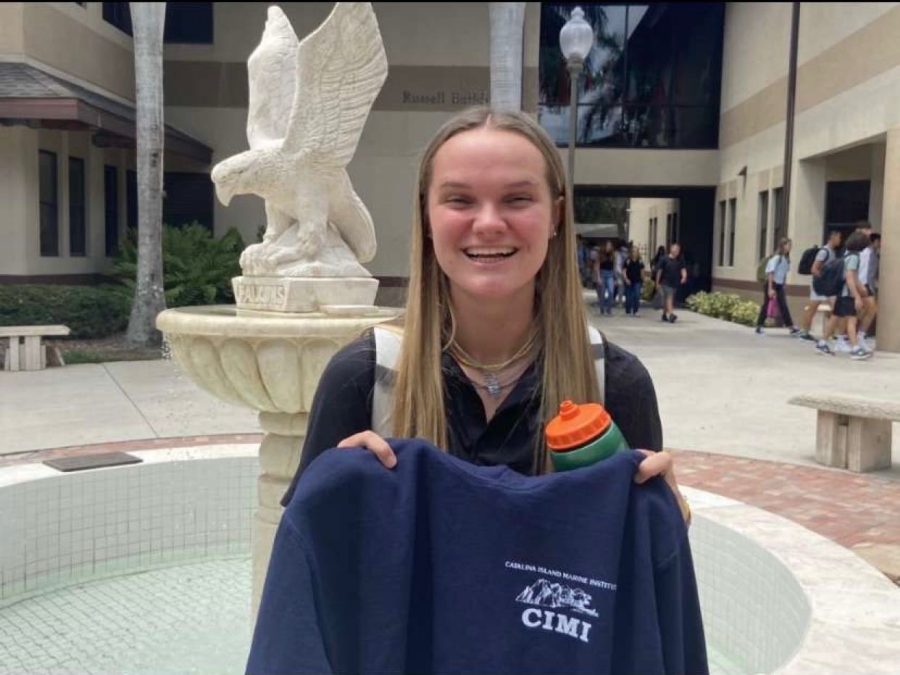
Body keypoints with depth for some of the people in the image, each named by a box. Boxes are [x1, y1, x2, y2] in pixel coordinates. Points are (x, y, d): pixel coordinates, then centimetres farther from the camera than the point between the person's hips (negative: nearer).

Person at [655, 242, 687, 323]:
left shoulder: (680, 260, 4)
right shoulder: (665, 259, -6)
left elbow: (683, 269, -5)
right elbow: (659, 271, -3)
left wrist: (684, 277, -26)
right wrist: (657, 282, -3)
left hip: (675, 283, 4)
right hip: (666, 282, -4)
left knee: (666, 299, 15)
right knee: (669, 297, -17)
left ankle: (664, 315, 27)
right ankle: (671, 314, -28)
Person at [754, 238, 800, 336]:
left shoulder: (786, 259, 8)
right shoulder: (776, 258, -13)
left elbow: (785, 273, 13)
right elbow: (770, 273, -16)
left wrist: (783, 285, 10)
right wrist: (770, 288, -20)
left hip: (779, 285, 7)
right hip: (771, 284, -7)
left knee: (783, 306, 1)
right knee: (766, 305, 0)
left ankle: (791, 327, -2)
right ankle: (759, 326, 8)